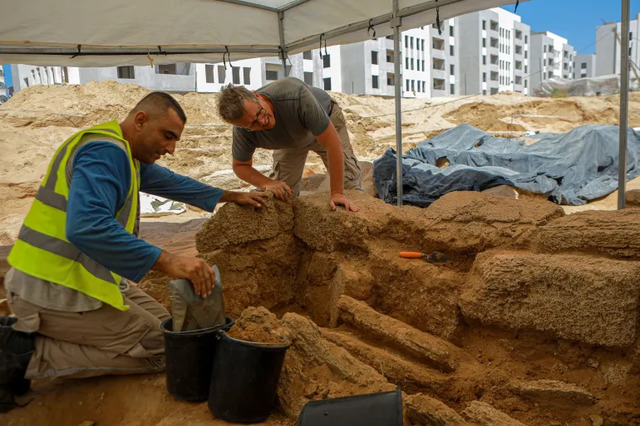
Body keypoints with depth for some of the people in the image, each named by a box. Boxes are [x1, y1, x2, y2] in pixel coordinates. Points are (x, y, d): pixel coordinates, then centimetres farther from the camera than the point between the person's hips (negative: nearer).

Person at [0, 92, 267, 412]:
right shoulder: (105, 152, -20)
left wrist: (230, 197, 31)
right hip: (55, 290, -10)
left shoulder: (123, 153, 11)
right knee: (161, 350, -3)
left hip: (83, 275, 10)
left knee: (163, 324, 13)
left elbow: (169, 181, 26)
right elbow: (86, 227, -36)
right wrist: (167, 261, -42)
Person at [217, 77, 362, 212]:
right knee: (282, 194, -6)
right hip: (290, 140, 3)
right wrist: (267, 184, -34)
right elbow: (240, 165, -14)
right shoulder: (242, 132, -32)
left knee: (349, 183, -10)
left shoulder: (296, 96, -45)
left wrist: (337, 193, -41)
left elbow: (332, 144, -42)